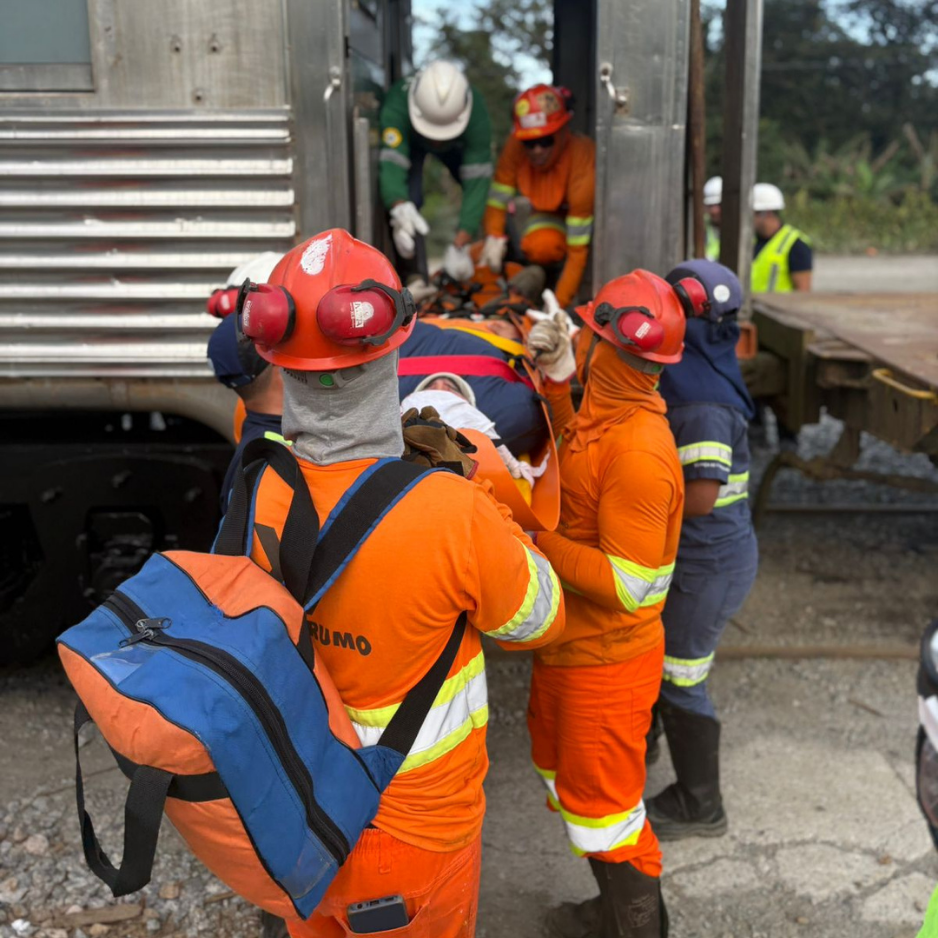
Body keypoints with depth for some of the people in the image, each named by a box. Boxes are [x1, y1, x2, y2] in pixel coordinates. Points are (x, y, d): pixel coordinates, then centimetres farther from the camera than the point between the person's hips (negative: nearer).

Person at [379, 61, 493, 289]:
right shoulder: (396, 107, -44)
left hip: (457, 144, 2)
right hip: (407, 141, -2)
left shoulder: (477, 116, -41)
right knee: (408, 200, -25)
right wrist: (399, 209, -73)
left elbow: (476, 184, -42)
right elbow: (391, 167, -50)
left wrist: (459, 245, -50)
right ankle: (415, 278, -17)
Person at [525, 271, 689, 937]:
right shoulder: (600, 413, -3)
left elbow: (626, 585, -28)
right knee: (566, 776, 26)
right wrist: (555, 383, -7)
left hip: (606, 661, -9)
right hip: (568, 648, 9)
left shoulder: (638, 452, -29)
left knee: (601, 805, 10)